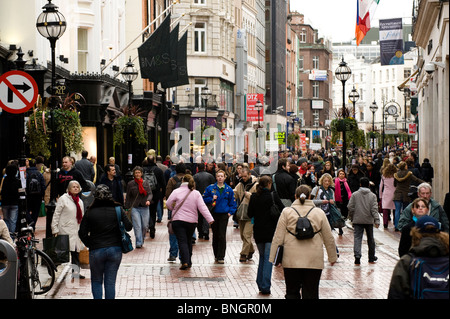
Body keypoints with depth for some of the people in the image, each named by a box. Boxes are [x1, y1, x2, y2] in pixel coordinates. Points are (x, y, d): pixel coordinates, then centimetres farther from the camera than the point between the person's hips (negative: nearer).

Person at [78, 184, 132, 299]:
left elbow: (82, 233, -5)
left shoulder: (90, 212, -4)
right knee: (110, 282, 7)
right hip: (115, 250, 1)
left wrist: (90, 245, 8)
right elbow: (128, 227, -2)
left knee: (96, 281, 14)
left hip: (96, 251, -1)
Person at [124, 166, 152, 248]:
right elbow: (128, 197, 5)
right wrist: (127, 208, 3)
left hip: (144, 207, 2)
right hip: (134, 207, -2)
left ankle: (141, 240, 28)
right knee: (137, 226, -10)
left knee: (145, 226, 6)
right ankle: (139, 243, -7)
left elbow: (150, 194, 5)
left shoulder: (145, 183, 7)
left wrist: (148, 200, -16)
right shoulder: (130, 184, 2)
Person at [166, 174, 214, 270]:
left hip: (178, 220, -3)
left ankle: (185, 261, -21)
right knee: (188, 241, 18)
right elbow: (202, 207, -4)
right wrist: (210, 219, -5)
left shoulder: (176, 191, -6)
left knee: (182, 241, -5)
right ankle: (189, 262, 23)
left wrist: (174, 210, 18)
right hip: (192, 221, 3)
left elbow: (168, 204, -3)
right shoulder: (196, 193, 1)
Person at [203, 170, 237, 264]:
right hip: (213, 214, 1)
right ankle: (216, 255, 19)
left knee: (222, 236, -7)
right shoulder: (210, 188, 2)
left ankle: (221, 257, -4)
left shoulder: (229, 189, 4)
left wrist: (230, 212, -1)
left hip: (224, 215, -1)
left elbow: (232, 202, 10)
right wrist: (211, 199, -12)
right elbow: (204, 199, 5)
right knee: (215, 235, 8)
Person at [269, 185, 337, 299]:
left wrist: (273, 258, 5)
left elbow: (278, 238, -1)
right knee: (311, 294, 5)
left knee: (292, 293, 9)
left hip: (291, 261, 0)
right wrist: (332, 257, 20)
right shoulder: (319, 213, 3)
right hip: (314, 261, 1)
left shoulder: (287, 212, 0)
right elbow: (329, 238, 9)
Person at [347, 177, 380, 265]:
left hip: (357, 220, -1)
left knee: (357, 238, -3)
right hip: (369, 221, 1)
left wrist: (351, 217, 10)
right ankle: (371, 258, 23)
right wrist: (376, 220, -10)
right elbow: (374, 209, -8)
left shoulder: (355, 195, -2)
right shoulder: (372, 196, -1)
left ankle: (357, 256, -21)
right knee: (370, 239, 14)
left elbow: (350, 207, -2)